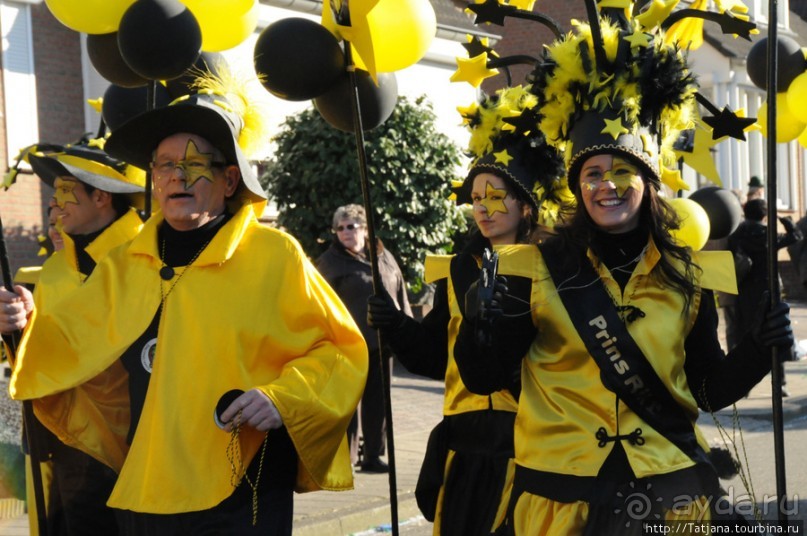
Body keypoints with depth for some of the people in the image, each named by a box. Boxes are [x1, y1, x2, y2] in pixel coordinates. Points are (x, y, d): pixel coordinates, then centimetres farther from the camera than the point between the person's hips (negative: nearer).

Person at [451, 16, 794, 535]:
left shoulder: (688, 276, 1)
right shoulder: (535, 269, -6)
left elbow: (709, 390, 7)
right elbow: (484, 378, -4)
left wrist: (757, 350, -10)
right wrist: (480, 324, -22)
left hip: (670, 489, 2)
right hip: (561, 491, -1)